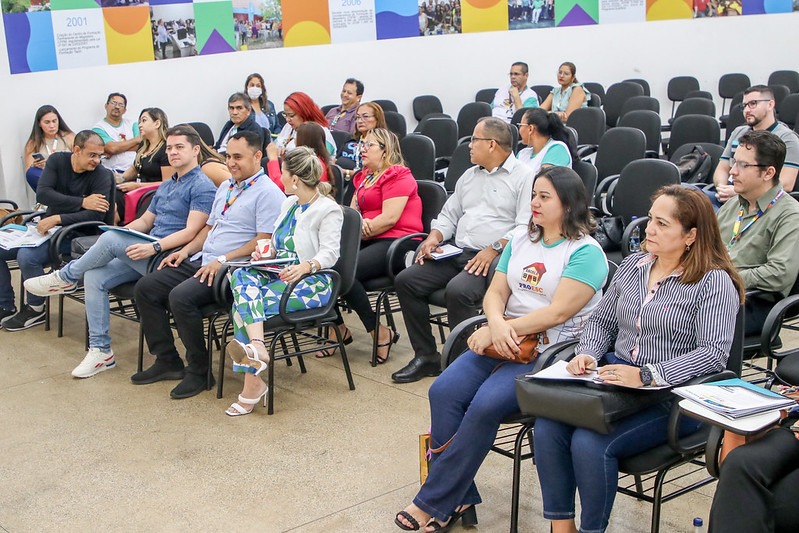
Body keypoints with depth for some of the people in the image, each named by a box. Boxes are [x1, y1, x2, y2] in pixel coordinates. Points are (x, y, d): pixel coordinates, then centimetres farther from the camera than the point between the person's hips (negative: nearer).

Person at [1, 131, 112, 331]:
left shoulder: (101, 175, -11)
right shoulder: (57, 160, 1)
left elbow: (96, 215, -22)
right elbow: (42, 194, -13)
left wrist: (57, 219, -27)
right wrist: (82, 202, -21)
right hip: (46, 227, 6)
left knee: (27, 256, -28)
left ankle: (35, 310, -5)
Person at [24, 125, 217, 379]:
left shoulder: (202, 187, -6)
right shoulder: (166, 186, 24)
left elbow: (191, 232, -16)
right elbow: (145, 221, 27)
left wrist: (153, 247, -26)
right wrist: (122, 231, 5)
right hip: (147, 253, 9)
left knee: (111, 239, -25)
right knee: (94, 276, -10)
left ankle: (66, 277, 2)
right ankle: (100, 350, -6)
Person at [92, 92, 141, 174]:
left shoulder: (132, 124, 18)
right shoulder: (99, 128, 6)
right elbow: (112, 148, -11)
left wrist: (119, 147, -8)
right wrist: (136, 140, 0)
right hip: (115, 172, -4)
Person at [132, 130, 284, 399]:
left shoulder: (267, 193, -8)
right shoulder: (225, 188, 21)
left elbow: (264, 241, -18)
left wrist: (223, 260, -22)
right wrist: (185, 251, 11)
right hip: (201, 261, 10)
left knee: (181, 296, -30)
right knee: (146, 287, -2)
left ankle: (199, 371, -14)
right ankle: (167, 361, 5)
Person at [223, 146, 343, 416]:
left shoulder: (329, 210, -6)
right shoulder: (288, 204, 20)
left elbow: (330, 253, -16)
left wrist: (306, 267, -35)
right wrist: (265, 253, 1)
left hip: (311, 282, -7)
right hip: (278, 274, 7)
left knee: (243, 304, -27)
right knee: (241, 276, -27)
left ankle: (253, 382, -30)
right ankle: (257, 347, -41)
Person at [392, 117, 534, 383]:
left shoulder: (523, 177, -1)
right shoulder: (469, 176, 24)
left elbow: (526, 227, -13)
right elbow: (449, 214, 25)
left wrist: (495, 248, -22)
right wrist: (434, 237, 5)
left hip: (495, 259, -8)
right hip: (457, 253, 8)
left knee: (458, 290, -35)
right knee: (406, 280, -9)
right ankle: (425, 356, -2)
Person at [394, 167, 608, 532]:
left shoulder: (586, 252, -6)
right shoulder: (520, 239, 16)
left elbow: (558, 312, -15)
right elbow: (495, 292, 12)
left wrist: (495, 332, -16)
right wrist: (497, 324, -13)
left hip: (551, 351, -6)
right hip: (506, 342, 6)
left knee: (486, 403, -29)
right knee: (444, 391, -19)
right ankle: (459, 501, -12)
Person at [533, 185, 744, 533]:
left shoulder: (714, 282, -7)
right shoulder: (633, 266, 13)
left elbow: (715, 353, -17)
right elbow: (601, 321, 20)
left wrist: (647, 375, -26)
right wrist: (588, 355, -2)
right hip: (615, 380, 6)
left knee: (590, 443, -28)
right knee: (547, 428, -20)